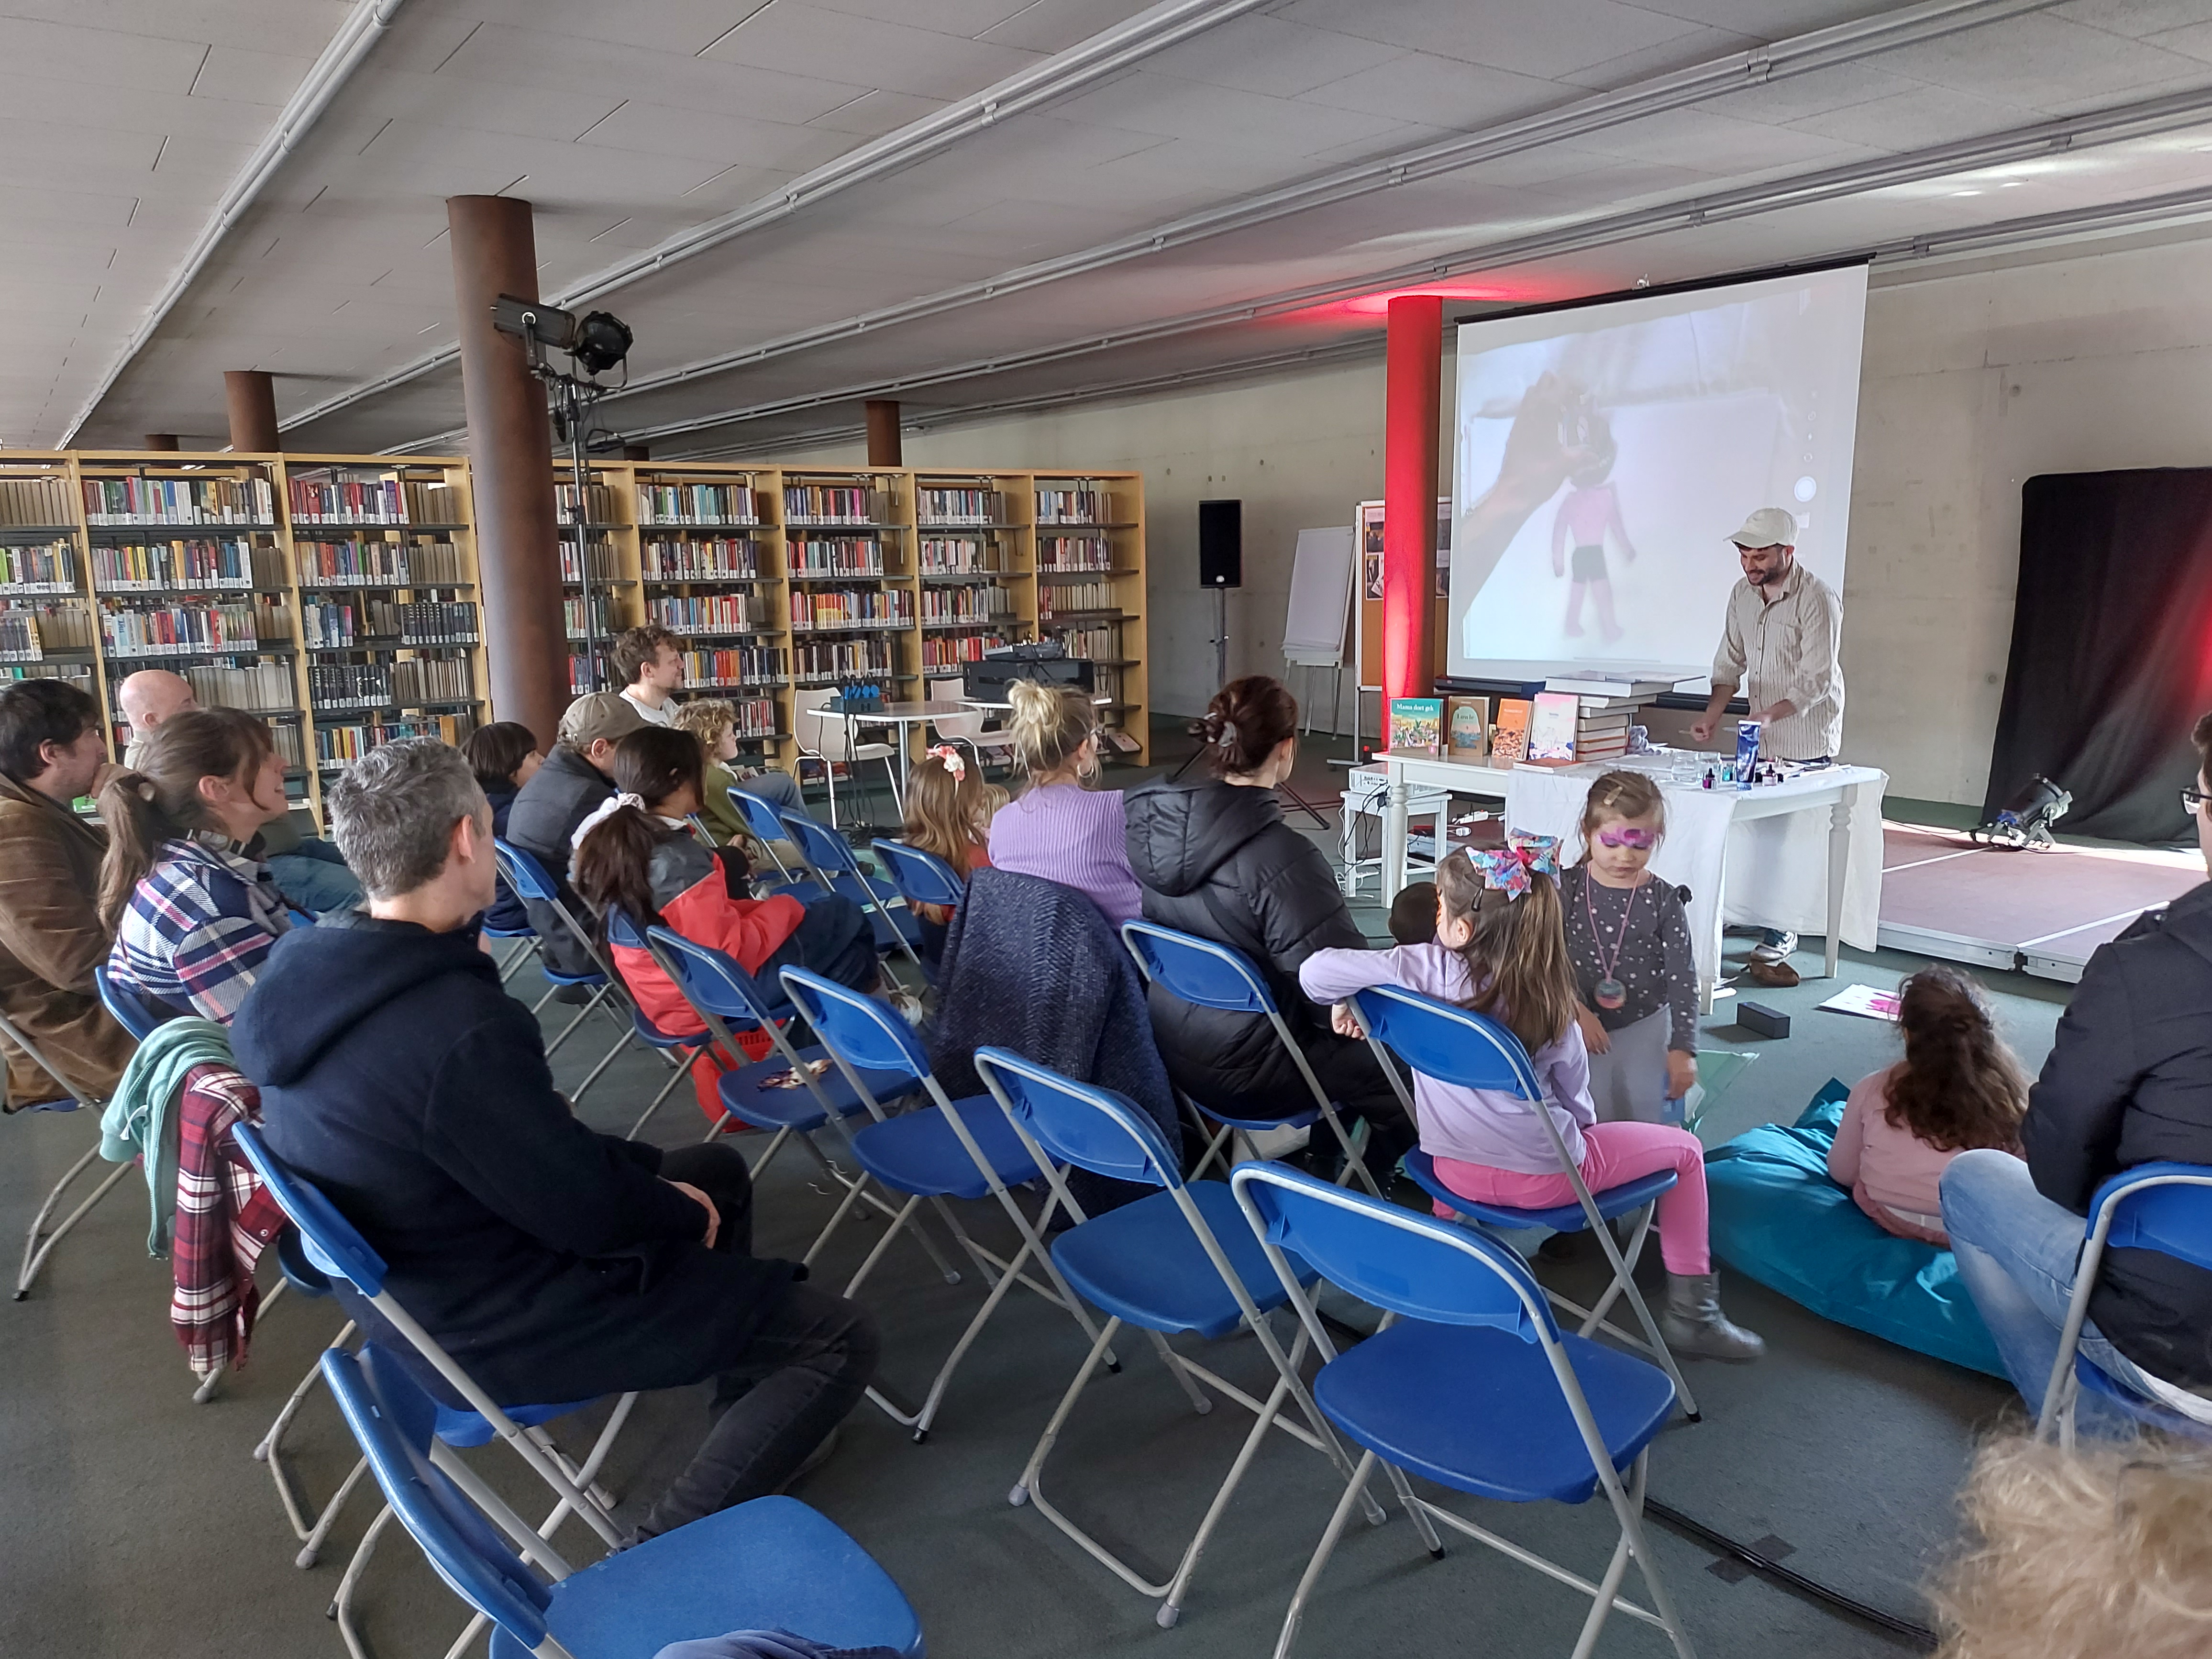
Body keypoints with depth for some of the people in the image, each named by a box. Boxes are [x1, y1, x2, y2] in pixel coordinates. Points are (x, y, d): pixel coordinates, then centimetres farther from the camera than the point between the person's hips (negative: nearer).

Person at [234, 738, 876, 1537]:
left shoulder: (313, 971, -7)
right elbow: (589, 1214, -25)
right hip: (495, 1331, -9)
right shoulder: (462, 1029, -35)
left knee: (716, 1169, 25)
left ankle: (744, 1415, 38)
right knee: (839, 1338, -5)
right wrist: (684, 1212, -4)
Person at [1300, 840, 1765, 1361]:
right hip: (1542, 1177, -3)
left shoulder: (1427, 969, -17)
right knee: (1683, 1148, 16)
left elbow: (1315, 971, -22)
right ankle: (1691, 1312, 20)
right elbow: (1576, 1100, -1)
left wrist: (1347, 1001, -2)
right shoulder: (1546, 998, -13)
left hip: (1455, 1172, 3)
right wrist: (1582, 1128, 20)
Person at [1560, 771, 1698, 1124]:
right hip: (1583, 1027, 0)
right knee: (1592, 1122, 2)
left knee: (1644, 1117, 8)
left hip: (1645, 1029, 0)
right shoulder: (1568, 889, -6)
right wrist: (1578, 1011, -19)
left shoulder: (1664, 900, -6)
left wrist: (1683, 1048, -10)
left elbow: (1683, 978, -5)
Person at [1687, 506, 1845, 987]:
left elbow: (1816, 680, -19)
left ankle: (1775, 946, 1)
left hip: (1807, 741, -6)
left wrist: (1771, 713, -33)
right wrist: (1714, 711, -5)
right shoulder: (1743, 593, 5)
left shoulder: (1817, 599, -16)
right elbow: (1731, 661, 10)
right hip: (1760, 739, 7)